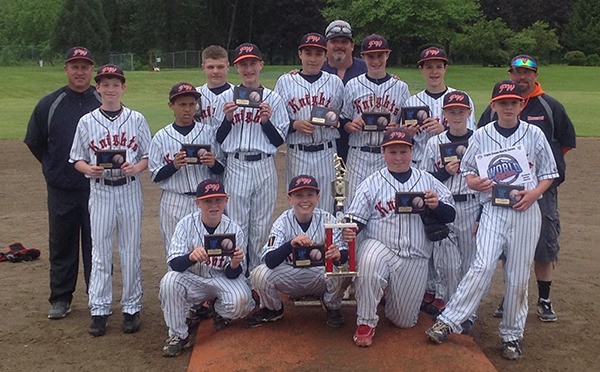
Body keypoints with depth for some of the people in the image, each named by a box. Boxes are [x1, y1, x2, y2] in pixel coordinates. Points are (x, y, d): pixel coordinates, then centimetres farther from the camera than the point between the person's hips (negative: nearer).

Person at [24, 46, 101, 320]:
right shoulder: (49, 104, 2)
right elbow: (34, 141, 13)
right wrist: (54, 168, 10)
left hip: (97, 189, -1)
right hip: (61, 190, 1)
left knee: (96, 244, 7)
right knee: (61, 245, 10)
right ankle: (60, 299, 23)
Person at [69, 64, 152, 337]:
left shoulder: (137, 119, 2)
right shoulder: (87, 122, 3)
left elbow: (148, 156, 4)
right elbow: (77, 159, 6)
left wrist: (135, 167, -16)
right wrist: (90, 169, -14)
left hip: (130, 191, 0)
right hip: (100, 191, 0)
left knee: (131, 251, 6)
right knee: (100, 252, 4)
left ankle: (131, 308, 16)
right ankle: (99, 310, 13)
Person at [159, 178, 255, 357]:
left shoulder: (234, 229, -12)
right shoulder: (186, 224, -12)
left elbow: (232, 275, -11)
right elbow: (174, 263, -21)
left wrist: (235, 264, -36)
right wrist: (191, 257, -43)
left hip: (223, 279, 0)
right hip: (193, 279, 0)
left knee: (239, 300, -30)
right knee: (169, 281, -30)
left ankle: (222, 314, 10)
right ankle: (179, 335, -10)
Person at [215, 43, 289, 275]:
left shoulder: (273, 99, 5)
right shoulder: (226, 98, 6)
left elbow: (279, 140, 4)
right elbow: (218, 139, 6)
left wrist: (266, 121, -12)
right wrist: (227, 118, -10)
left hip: (264, 167, 0)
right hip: (236, 167, 0)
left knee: (261, 226, 7)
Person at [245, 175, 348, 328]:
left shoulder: (327, 219, -14)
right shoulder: (283, 222, -14)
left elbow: (344, 253, -18)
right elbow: (269, 261, -26)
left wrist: (338, 255, -44)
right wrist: (291, 244, -45)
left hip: (320, 275, -1)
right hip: (290, 277, 1)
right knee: (259, 274, -24)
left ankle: (333, 309, 2)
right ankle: (273, 309, 10)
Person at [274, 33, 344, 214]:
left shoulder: (335, 82, 8)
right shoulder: (285, 81, 4)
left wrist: (336, 120, -8)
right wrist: (295, 125, -13)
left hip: (326, 153, 1)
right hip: (297, 154, -1)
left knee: (326, 208, 4)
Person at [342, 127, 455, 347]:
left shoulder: (428, 181, 10)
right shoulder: (371, 183, 6)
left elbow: (450, 216, 6)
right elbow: (356, 218, 0)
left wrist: (436, 205, -16)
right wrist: (349, 230, -23)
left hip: (415, 257, 2)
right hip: (379, 246, -2)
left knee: (404, 320, 7)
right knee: (367, 268, -38)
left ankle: (390, 292, 42)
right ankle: (366, 323, -15)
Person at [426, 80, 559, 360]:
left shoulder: (534, 134, 4)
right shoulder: (481, 136, 5)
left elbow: (548, 173, 9)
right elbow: (467, 170, 13)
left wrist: (533, 193, -10)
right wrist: (475, 182, -9)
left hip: (525, 211, 1)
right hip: (493, 209, 0)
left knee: (518, 275, 4)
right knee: (483, 266, -15)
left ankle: (512, 334, 18)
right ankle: (448, 321, -9)